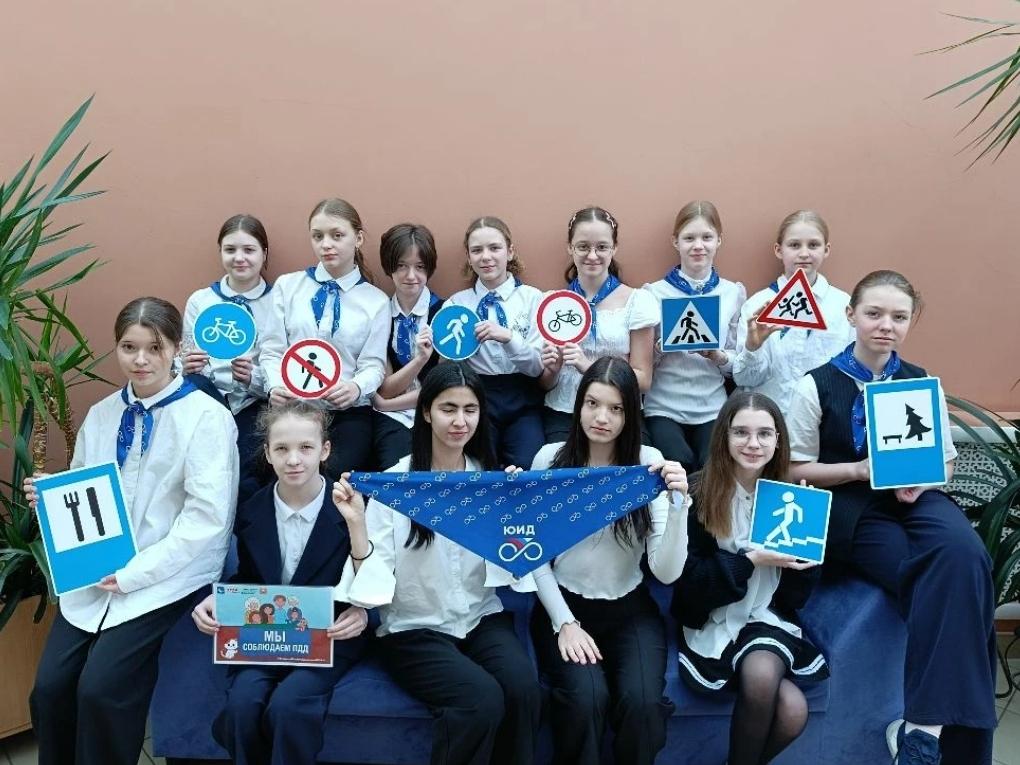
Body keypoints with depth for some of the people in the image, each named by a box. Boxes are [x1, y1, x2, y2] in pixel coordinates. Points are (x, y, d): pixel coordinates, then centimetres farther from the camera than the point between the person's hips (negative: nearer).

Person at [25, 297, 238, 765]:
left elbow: (206, 517, -16)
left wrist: (134, 574, -17)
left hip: (168, 577, -5)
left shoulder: (206, 416, -9)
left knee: (100, 687, -17)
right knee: (50, 687, -9)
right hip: (97, 574, 5)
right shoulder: (101, 415, 11)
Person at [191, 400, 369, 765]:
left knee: (288, 706, -28)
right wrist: (217, 600, -6)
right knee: (241, 704, -24)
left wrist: (360, 611, -22)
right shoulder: (251, 513, 2)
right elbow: (246, 579, 15)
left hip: (328, 636, -3)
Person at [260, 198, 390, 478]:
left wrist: (356, 387, -21)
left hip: (348, 413, -1)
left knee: (331, 477, -28)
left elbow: (373, 364, 2)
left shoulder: (376, 301, 9)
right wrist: (275, 386, -13)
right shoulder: (287, 285, 13)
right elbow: (273, 350, 8)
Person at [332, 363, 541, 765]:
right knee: (482, 700, -28)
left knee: (524, 690, -26)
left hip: (483, 618, 3)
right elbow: (374, 582, -12)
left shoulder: (492, 479, 5)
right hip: (415, 628, -3)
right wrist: (357, 525, -26)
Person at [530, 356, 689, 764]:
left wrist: (679, 504, -27)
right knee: (586, 697, -26)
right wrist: (564, 622, -10)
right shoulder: (551, 458, -6)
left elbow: (666, 572, -14)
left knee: (643, 700, -24)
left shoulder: (649, 461, -7)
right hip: (564, 605, 0)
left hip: (630, 610, 1)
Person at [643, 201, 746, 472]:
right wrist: (663, 343, -17)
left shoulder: (733, 292, 5)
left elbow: (738, 362, 8)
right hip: (664, 408, -1)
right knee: (679, 464, -26)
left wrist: (717, 356, -13)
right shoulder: (655, 292, 1)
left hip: (713, 409, 1)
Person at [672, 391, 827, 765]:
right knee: (791, 706, -26)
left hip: (770, 616, 3)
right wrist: (752, 560, -20)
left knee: (772, 686, -30)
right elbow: (689, 580, -12)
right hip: (714, 620, -3)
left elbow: (797, 596, 3)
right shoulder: (698, 495, -9)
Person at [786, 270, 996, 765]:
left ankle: (924, 725, -29)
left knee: (963, 555, -32)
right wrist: (860, 470, -14)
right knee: (939, 581, -30)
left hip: (914, 498, 3)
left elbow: (947, 460, 16)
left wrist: (922, 480, -8)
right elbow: (797, 469, 2)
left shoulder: (924, 384, 10)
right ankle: (942, 721, -16)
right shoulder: (818, 385, 1)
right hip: (850, 506, -3)